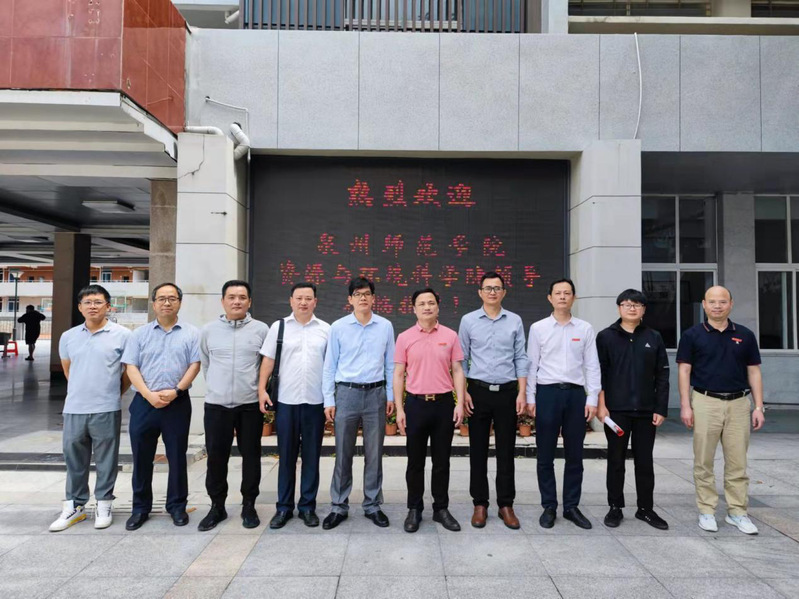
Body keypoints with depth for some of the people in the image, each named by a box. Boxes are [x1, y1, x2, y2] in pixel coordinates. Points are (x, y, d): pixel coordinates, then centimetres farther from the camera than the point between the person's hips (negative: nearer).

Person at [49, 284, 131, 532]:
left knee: (106, 460, 7)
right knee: (74, 459, 12)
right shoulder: (68, 337, 7)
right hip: (73, 409, 4)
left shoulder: (122, 335, -6)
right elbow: (67, 369, 21)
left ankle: (104, 505, 21)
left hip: (107, 410, -3)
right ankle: (74, 506, 26)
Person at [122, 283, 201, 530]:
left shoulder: (191, 333, 4)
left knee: (177, 457, 6)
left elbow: (195, 365, -2)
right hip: (144, 402, 2)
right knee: (141, 457, 8)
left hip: (178, 403, -1)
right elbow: (131, 367, 2)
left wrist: (176, 391, -14)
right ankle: (140, 508, 22)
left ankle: (177, 506, 19)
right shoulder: (140, 333, 8)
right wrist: (149, 394, -11)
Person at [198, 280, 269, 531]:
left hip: (251, 404, -1)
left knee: (251, 456, 7)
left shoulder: (261, 329, -1)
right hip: (216, 404, 1)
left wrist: (258, 388, 8)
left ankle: (248, 506, 23)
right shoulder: (209, 330, 4)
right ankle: (217, 506, 23)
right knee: (216, 457, 7)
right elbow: (205, 363, 15)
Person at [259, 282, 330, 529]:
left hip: (316, 401, 0)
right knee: (286, 455, 9)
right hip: (286, 400, 0)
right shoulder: (278, 327, 3)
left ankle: (308, 506, 21)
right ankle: (284, 506, 21)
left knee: (311, 455, 9)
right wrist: (261, 389, -5)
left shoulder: (326, 329, 4)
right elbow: (268, 361, 4)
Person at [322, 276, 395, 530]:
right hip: (347, 393, -1)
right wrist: (329, 400, -1)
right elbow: (329, 366, 2)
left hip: (376, 394, 1)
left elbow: (390, 364, 7)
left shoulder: (386, 326, 3)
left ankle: (372, 505, 23)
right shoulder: (338, 327, 0)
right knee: (343, 454, 7)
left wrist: (391, 396, 4)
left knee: (374, 453, 9)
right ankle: (338, 506, 20)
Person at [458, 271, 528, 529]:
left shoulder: (515, 321, 4)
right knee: (478, 450, 6)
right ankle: (480, 504, 18)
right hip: (478, 391, 0)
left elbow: (521, 359, 5)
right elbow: (462, 359, 4)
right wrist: (463, 392, -3)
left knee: (506, 451, 7)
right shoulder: (468, 320, 2)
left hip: (507, 392, 1)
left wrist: (522, 393, -2)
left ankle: (506, 504, 19)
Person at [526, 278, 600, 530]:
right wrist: (530, 398, 0)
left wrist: (592, 399, -2)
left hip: (576, 393, 1)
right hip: (547, 392, -1)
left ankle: (571, 506, 24)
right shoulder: (538, 328, 2)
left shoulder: (585, 329, 4)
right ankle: (549, 507, 20)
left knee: (575, 455, 10)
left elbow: (592, 366, 4)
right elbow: (531, 365, 2)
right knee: (546, 455, 6)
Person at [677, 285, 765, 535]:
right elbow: (684, 371, -1)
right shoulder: (692, 335, 0)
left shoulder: (745, 335, 7)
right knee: (703, 461, 4)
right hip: (705, 403, -2)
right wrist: (685, 405, -7)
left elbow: (754, 372, 9)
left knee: (737, 462, 7)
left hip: (738, 404, 2)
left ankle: (738, 512, 19)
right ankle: (707, 511, 15)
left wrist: (758, 407, 3)